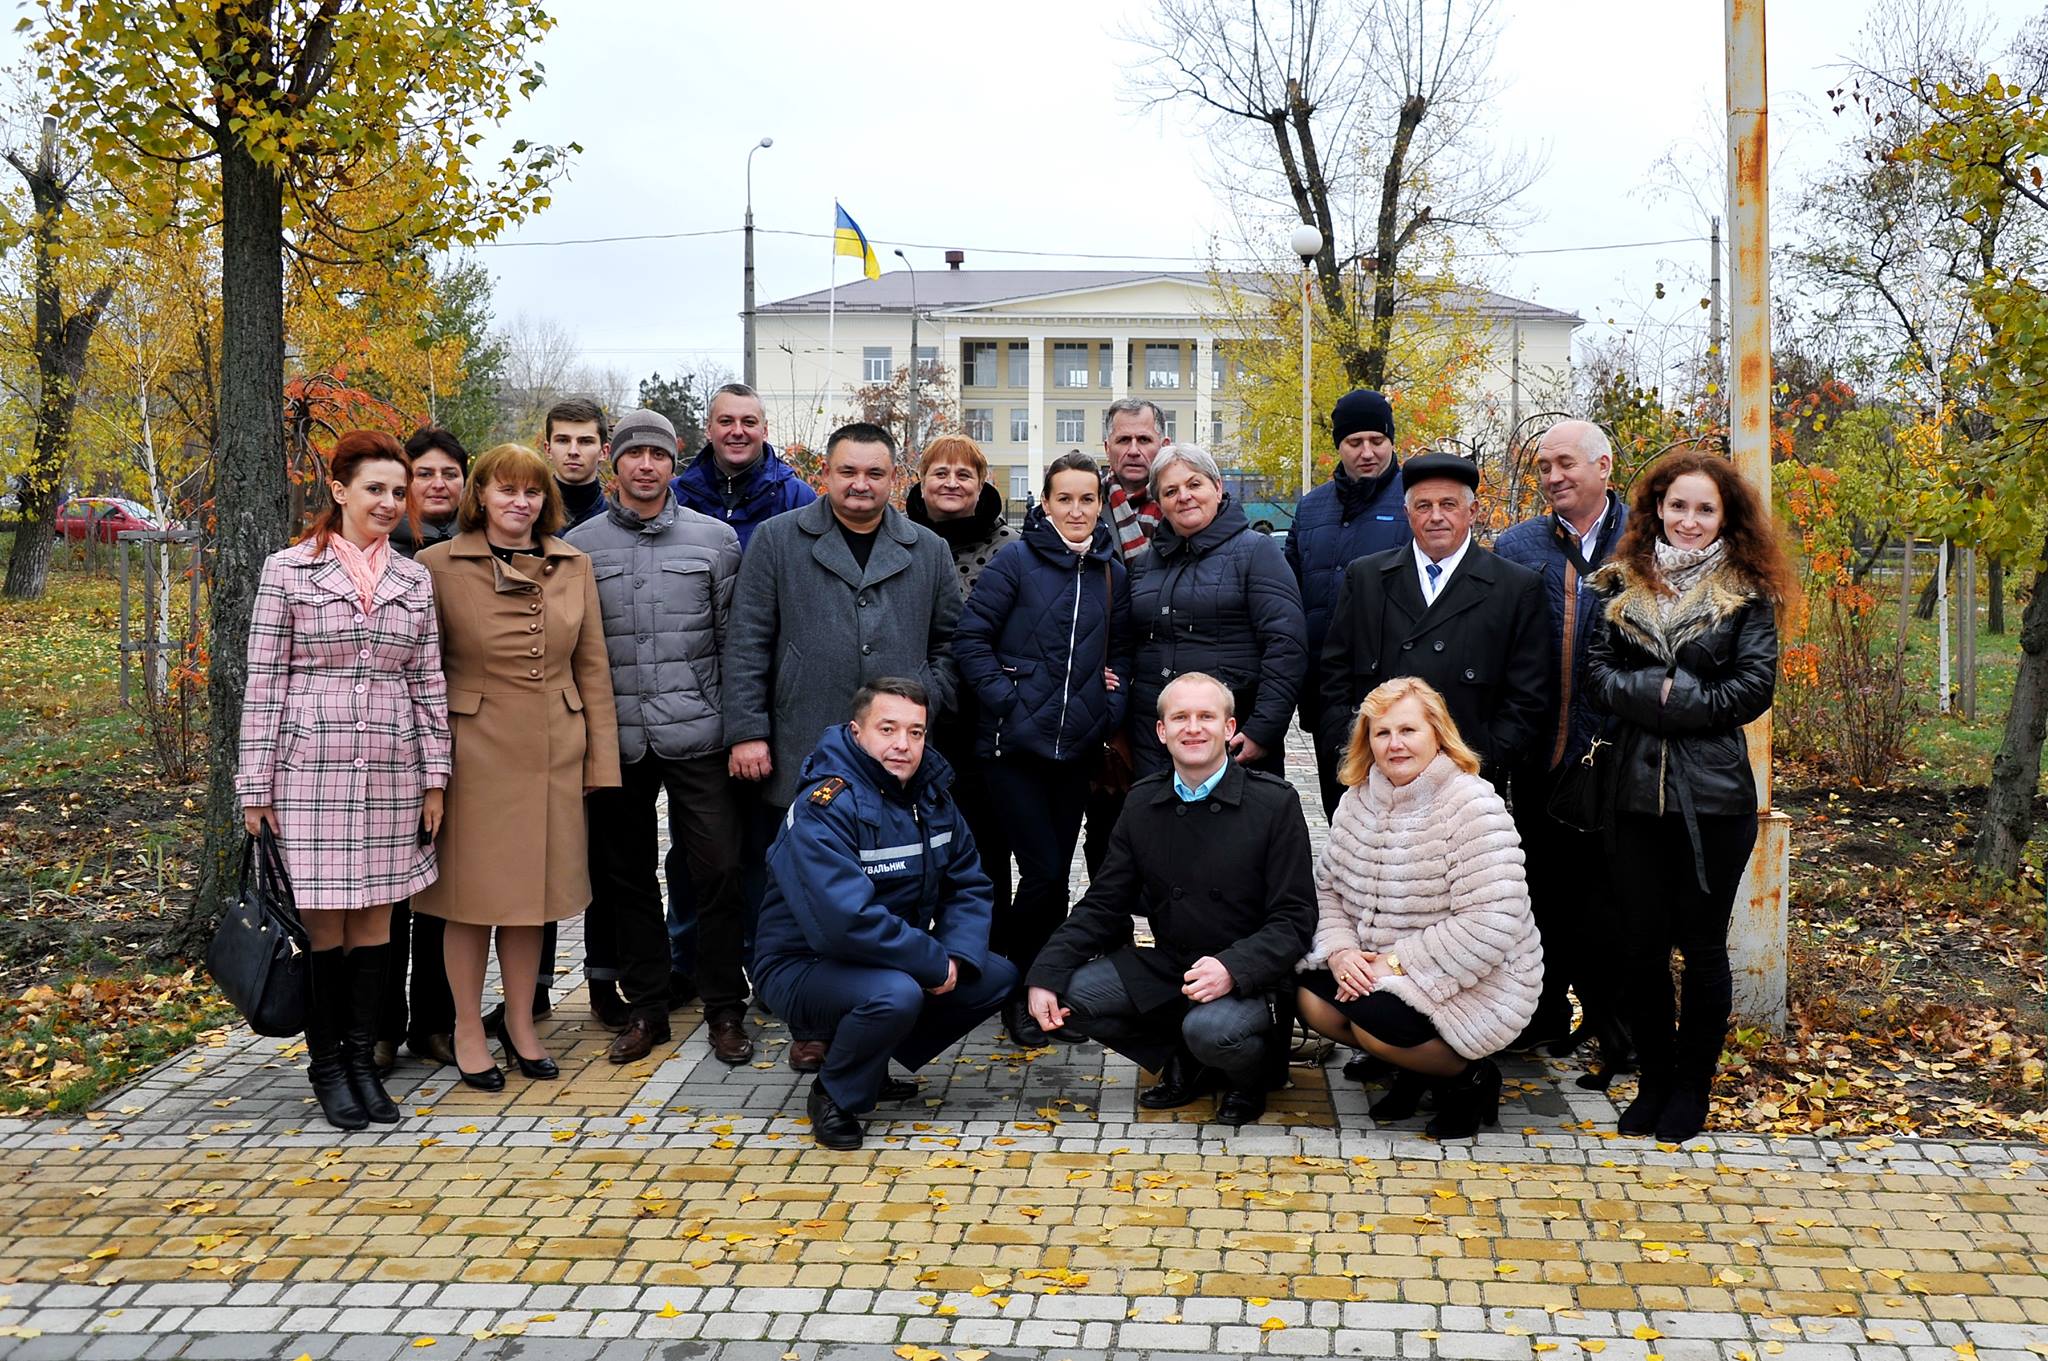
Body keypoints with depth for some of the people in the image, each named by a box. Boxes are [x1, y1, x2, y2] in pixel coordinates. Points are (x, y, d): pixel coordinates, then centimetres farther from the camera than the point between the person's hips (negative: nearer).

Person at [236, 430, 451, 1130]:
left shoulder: (414, 580, 9)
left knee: (375, 914, 7)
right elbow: (264, 682, -1)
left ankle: (363, 1060, 17)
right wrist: (256, 786, -4)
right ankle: (327, 1065, 15)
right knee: (323, 918, 2)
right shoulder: (288, 570, 0)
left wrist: (435, 775, 6)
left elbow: (428, 683, 11)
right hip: (311, 765, -3)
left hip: (390, 770, 3)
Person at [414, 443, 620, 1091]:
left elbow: (592, 667, 8)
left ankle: (520, 1024, 26)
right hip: (474, 749, -3)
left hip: (553, 753, 3)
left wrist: (601, 758, 4)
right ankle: (468, 1032, 20)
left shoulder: (574, 565, 6)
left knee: (533, 892, 12)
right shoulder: (439, 565, -4)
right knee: (471, 894, 5)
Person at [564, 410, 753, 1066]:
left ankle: (725, 1009, 11)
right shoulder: (578, 545, 6)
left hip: (697, 733, -1)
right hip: (616, 738, 2)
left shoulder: (715, 538, 4)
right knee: (627, 877, 10)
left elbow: (736, 639, 5)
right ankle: (644, 1009, 22)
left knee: (719, 871, -2)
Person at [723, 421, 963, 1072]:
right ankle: (811, 1025, 16)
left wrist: (924, 702, 3)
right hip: (802, 756, -1)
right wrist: (747, 731, -4)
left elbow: (949, 641, 18)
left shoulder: (929, 551, 12)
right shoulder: (777, 541, 5)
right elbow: (747, 643, 2)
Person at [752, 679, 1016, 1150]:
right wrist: (935, 964, -25)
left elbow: (969, 885, 5)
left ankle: (874, 1064, 12)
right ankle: (833, 1094, -6)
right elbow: (847, 921, -35)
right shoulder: (824, 809, -25)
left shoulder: (930, 794, 1)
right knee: (896, 994, -36)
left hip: (892, 961, 8)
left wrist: (958, 957, -14)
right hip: (805, 966, -8)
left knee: (997, 977, 1)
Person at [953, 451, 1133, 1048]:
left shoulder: (1113, 572, 8)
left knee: (1056, 871, 9)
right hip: (1015, 745, -4)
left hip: (1076, 746, 4)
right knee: (1044, 871, -8)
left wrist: (1110, 709, 2)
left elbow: (1120, 650, 16)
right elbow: (970, 638, -6)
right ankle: (1018, 990, 12)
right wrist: (1004, 698, -13)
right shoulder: (1017, 560, -5)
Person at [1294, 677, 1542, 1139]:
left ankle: (1470, 1077, 3)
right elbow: (1328, 886, 8)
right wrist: (1340, 949, -13)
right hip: (1375, 968, 7)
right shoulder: (1357, 800, 3)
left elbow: (1491, 926, -26)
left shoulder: (1474, 807, -19)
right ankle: (1414, 1069, 11)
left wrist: (1396, 963, -24)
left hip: (1470, 985, -7)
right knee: (1313, 999, -14)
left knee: (1376, 1020, -28)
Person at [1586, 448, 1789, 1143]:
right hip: (1637, 791, 2)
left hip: (1714, 797, -2)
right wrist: (1663, 694, -14)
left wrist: (1668, 698, -13)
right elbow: (1599, 674, 1)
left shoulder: (1746, 595, 1)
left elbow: (1754, 688, -8)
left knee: (1702, 944, 7)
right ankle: (1654, 1079, 23)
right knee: (1640, 944, 7)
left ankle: (1692, 1085, 22)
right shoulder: (1623, 586, 8)